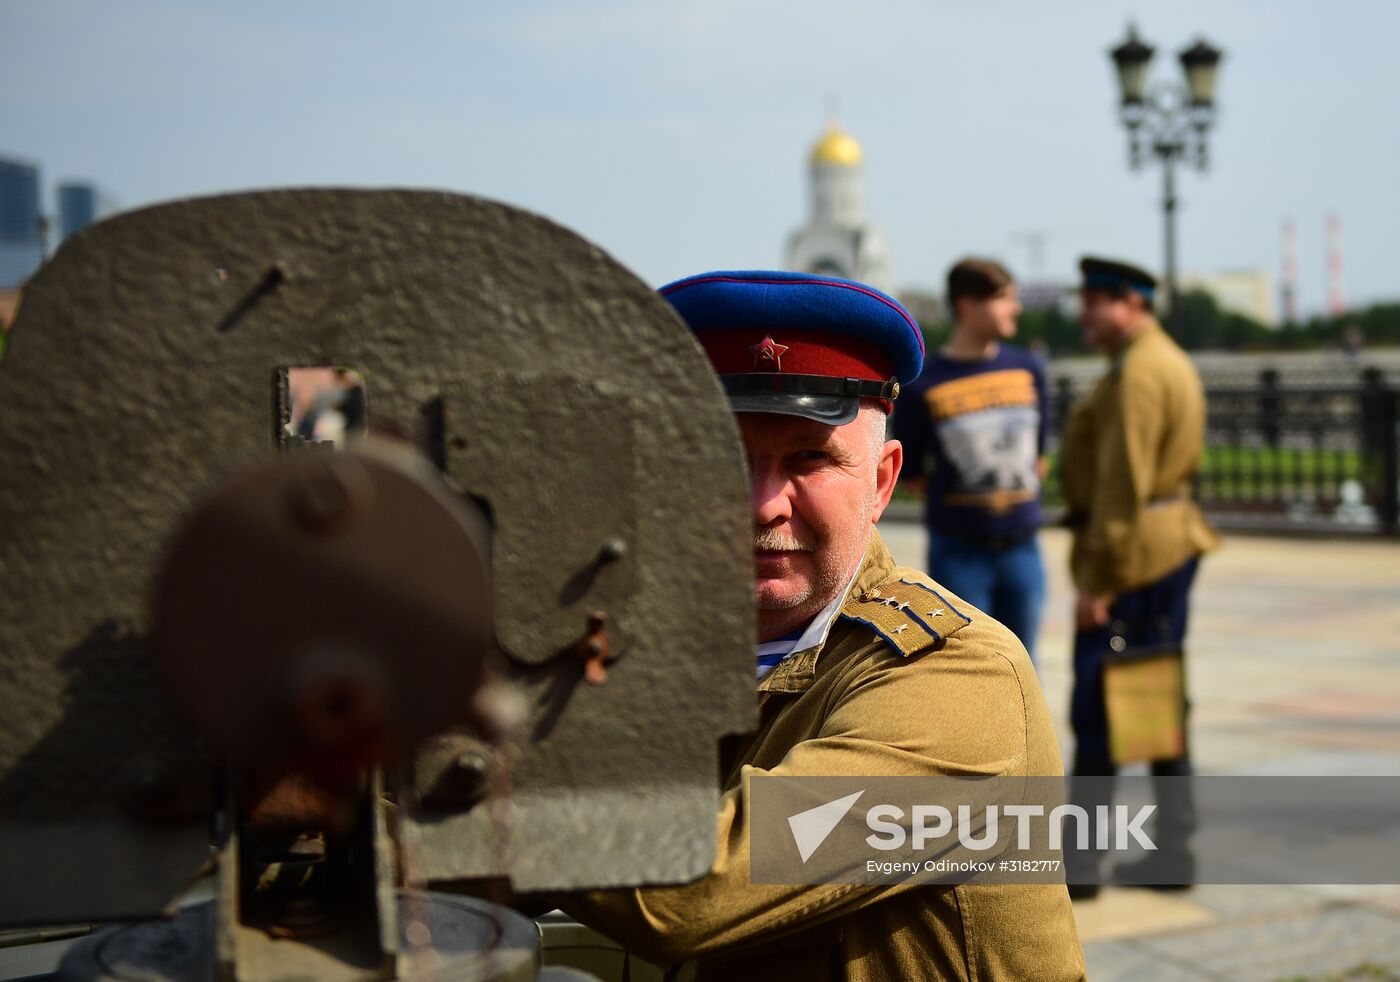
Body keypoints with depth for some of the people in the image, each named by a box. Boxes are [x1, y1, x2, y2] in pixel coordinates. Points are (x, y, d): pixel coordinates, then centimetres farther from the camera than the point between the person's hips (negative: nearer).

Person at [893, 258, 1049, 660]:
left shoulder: (1028, 369, 5)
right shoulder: (924, 385, -9)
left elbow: (1037, 455, 14)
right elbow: (912, 474, -1)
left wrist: (1018, 497, 7)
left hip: (1022, 548, 4)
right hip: (958, 554, -4)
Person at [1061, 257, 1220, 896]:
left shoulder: (1136, 372, -17)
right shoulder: (1170, 361, 16)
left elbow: (1122, 485, -22)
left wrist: (1096, 582, -20)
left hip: (1130, 555, -10)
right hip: (1174, 546, 11)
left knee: (1096, 711, -5)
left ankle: (1079, 864, 0)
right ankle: (1172, 853, 16)